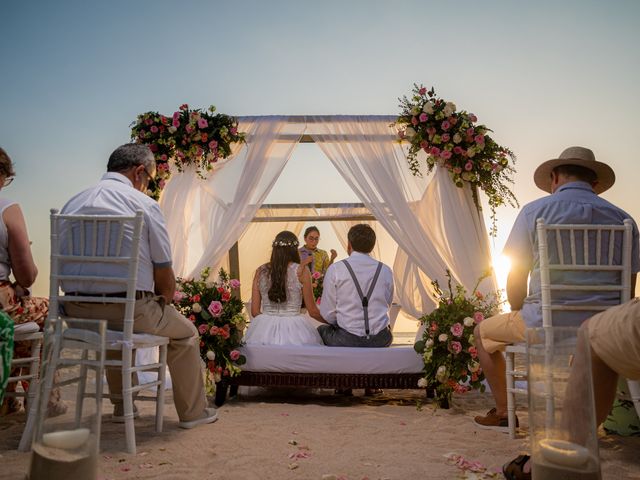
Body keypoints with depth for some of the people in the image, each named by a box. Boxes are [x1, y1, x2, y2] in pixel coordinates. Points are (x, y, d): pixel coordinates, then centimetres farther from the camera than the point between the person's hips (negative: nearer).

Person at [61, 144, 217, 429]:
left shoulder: (71, 204, 10)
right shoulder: (144, 204, -7)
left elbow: (64, 263, 17)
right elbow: (164, 274, -5)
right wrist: (163, 302, 16)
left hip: (76, 312, 6)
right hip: (129, 309, -6)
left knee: (114, 327, 39)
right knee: (186, 334, 20)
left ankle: (123, 406, 45)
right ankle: (193, 412, 28)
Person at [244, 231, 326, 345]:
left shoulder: (260, 271, 5)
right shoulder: (301, 271, -3)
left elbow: (255, 311, 7)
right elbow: (313, 311, 2)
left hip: (264, 329, 4)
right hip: (294, 330, -4)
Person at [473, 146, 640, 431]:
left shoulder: (534, 211, -3)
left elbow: (516, 281, -2)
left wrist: (520, 317, 16)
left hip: (548, 325, -5)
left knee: (483, 332, 22)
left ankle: (504, 412, 26)